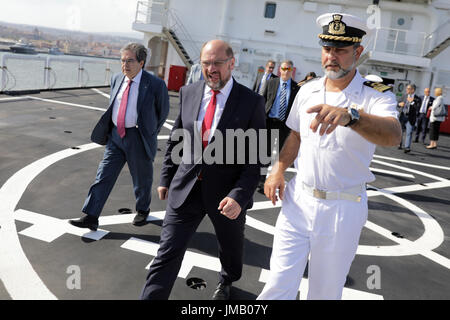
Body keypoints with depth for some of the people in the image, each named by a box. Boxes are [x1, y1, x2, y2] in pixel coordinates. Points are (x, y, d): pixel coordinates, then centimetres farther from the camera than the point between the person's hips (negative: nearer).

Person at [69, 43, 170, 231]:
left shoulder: (155, 85, -12)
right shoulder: (117, 79, 5)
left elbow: (163, 112, 1)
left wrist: (149, 135, 4)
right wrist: (110, 130, 14)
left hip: (138, 138, -4)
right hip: (115, 135, 5)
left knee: (141, 179, 12)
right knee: (104, 175, 2)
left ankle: (143, 210, 38)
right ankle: (90, 217, 7)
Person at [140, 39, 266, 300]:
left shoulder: (252, 102, -11)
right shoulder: (188, 93, 0)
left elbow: (255, 157, -12)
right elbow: (175, 139, 10)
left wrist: (239, 196, -22)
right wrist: (166, 178, 11)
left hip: (227, 194, -1)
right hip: (186, 188, 2)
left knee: (231, 247, 24)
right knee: (167, 254, -1)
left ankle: (227, 282, 56)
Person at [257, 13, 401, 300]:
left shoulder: (376, 95, -10)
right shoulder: (307, 91, 5)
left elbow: (392, 135, -31)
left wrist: (349, 115, -50)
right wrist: (279, 170, 1)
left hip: (342, 209, -3)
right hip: (298, 200, 3)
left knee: (326, 291, 13)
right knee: (279, 285, 4)